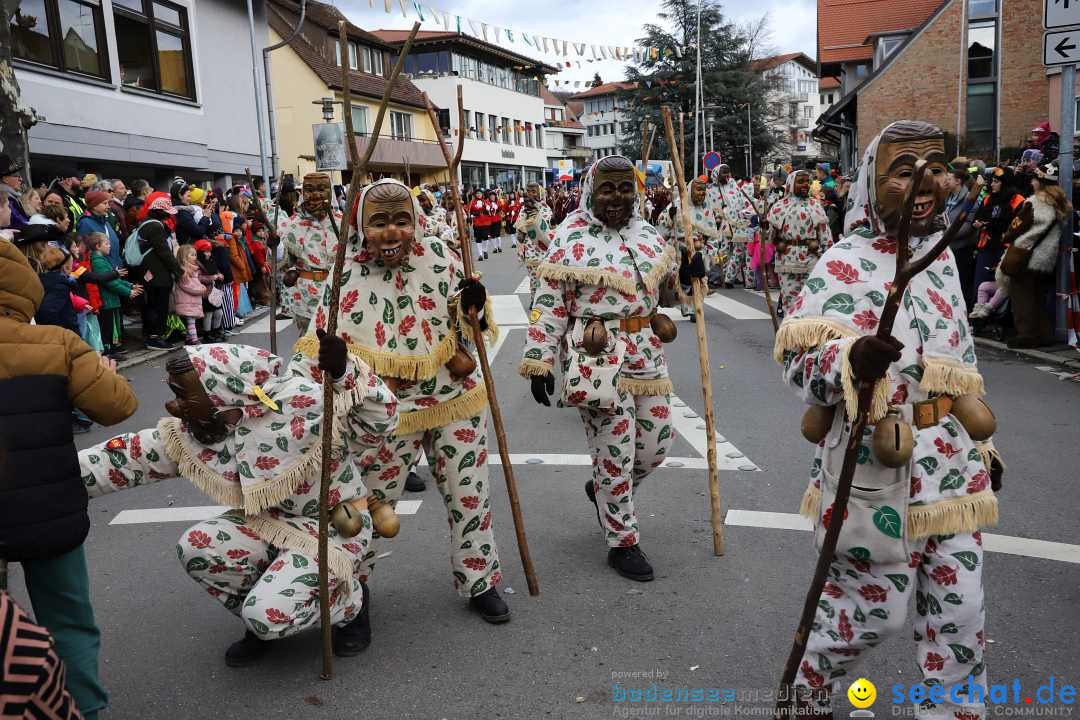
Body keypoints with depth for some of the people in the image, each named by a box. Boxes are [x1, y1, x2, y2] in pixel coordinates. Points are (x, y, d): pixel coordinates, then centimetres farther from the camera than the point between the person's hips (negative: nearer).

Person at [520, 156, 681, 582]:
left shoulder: (647, 234, 10)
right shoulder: (570, 237, -8)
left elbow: (667, 285, 22)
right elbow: (548, 304, -9)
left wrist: (688, 274, 1)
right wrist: (538, 361, -13)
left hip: (646, 354, 7)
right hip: (596, 358, -6)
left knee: (657, 444, 13)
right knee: (615, 452, 1)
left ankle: (602, 490, 41)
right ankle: (622, 543, 20)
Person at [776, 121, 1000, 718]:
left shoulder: (941, 257, 11)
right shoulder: (843, 263, -13)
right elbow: (798, 360, -19)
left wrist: (980, 442, 24)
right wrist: (851, 357, -40)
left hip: (952, 464, 7)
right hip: (878, 466, -6)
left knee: (959, 613, 12)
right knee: (877, 608, 7)